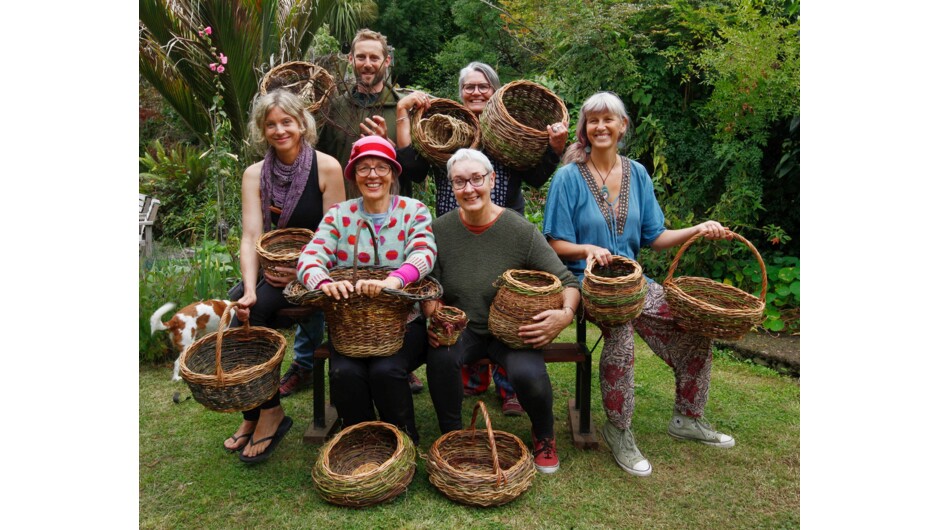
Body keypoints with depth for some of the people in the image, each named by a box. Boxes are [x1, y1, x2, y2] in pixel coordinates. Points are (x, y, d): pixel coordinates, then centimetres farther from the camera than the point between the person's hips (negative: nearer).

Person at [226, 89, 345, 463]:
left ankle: (267, 411, -9)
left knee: (255, 308, -25)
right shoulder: (255, 175, 3)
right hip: (273, 268, 4)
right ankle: (255, 412, -6)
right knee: (242, 304, -23)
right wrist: (249, 287, -22)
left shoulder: (327, 167, -7)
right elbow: (251, 235, -8)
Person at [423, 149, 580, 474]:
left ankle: (544, 436, 7)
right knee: (440, 356, -31)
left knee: (528, 373, -31)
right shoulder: (440, 230, -4)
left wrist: (566, 314, -28)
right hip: (460, 328, 2)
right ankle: (451, 435, -1)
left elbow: (567, 281, -8)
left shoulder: (521, 231, -11)